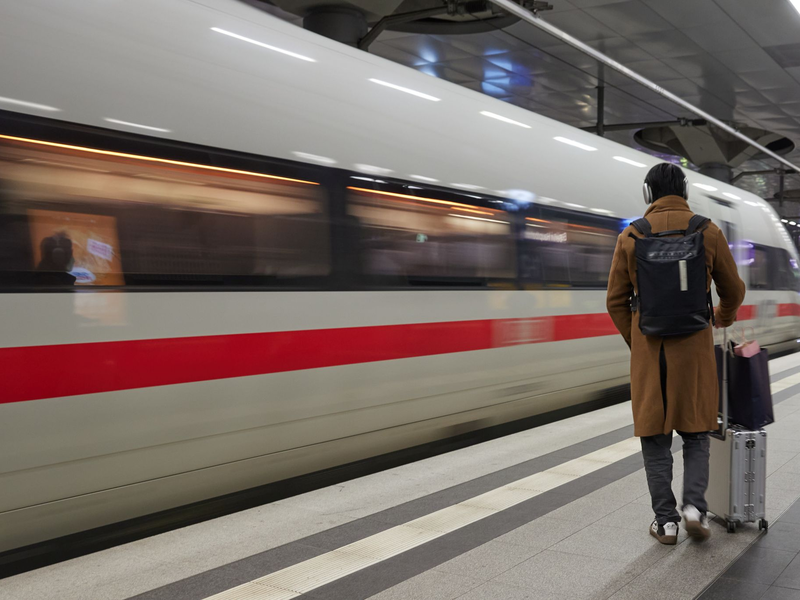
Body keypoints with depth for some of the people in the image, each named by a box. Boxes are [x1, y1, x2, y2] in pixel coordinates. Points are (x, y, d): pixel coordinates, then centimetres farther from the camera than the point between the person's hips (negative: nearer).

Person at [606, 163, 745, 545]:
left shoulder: (630, 237, 0)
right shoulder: (708, 232, -1)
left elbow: (616, 301, 2)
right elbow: (733, 291, 8)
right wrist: (723, 318, 30)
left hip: (648, 349, 0)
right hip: (694, 348, 0)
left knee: (654, 435, 8)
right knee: (695, 431, 14)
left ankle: (665, 520, 10)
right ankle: (694, 505, -1)